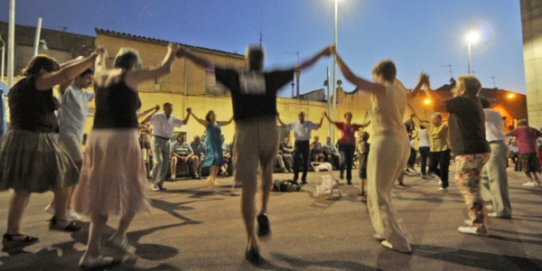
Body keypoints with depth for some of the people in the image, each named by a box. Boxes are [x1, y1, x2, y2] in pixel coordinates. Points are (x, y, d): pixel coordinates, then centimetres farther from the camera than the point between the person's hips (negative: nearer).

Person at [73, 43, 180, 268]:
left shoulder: (101, 76, 14)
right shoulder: (129, 76, -3)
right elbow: (164, 69, 1)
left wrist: (100, 57, 61)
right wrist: (171, 52, 20)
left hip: (98, 138, 7)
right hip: (122, 139, -7)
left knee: (102, 193, 11)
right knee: (131, 191, 13)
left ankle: (92, 252, 12)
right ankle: (120, 235, 17)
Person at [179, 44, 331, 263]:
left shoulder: (235, 77, 14)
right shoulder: (272, 77, 12)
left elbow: (206, 65, 21)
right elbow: (301, 67, 19)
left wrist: (184, 53, 36)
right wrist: (321, 54, 33)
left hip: (245, 133, 0)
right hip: (269, 130, 0)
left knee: (248, 187, 2)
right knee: (267, 173, 27)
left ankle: (251, 242, 2)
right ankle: (263, 213, 8)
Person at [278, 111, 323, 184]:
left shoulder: (309, 123, 4)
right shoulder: (294, 124, 4)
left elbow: (318, 126, 4)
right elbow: (285, 126, 5)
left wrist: (322, 119, -11)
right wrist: (278, 118, -4)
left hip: (306, 143, 1)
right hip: (298, 143, 0)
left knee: (305, 162, 6)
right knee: (296, 161, -5)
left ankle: (304, 178, 17)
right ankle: (295, 178, 4)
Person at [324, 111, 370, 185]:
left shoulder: (354, 126, 8)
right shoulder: (341, 124, 1)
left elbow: (364, 125, 9)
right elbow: (331, 121, -7)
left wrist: (370, 121, -6)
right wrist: (326, 116, -21)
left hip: (351, 145, 3)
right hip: (343, 144, -3)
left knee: (350, 162, 5)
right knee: (344, 159, -21)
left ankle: (349, 179, 15)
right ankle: (341, 172, 10)